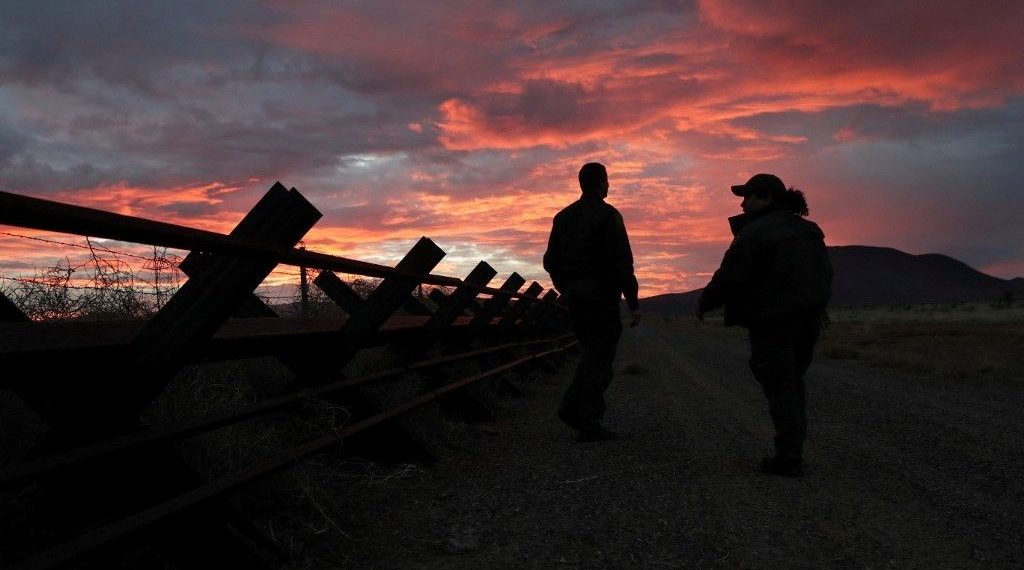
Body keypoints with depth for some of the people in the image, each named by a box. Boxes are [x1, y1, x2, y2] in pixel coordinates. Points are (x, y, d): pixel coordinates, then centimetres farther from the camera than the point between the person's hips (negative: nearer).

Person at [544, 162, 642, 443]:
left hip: (574, 294, 7)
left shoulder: (563, 216, 12)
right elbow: (622, 262, -16)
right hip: (601, 294, -7)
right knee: (600, 357, -1)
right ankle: (589, 424, -1)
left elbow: (550, 261, 14)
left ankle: (572, 406, 5)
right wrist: (633, 303, -12)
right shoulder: (608, 215, -9)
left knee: (592, 353, 18)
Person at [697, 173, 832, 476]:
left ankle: (789, 459, 0)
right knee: (793, 384, 17)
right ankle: (794, 449, 21)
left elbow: (729, 277, -14)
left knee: (779, 388, -2)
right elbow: (825, 270, 19)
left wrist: (705, 302, 1)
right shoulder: (807, 228, 12)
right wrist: (819, 304, 31)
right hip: (808, 320, 8)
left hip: (772, 322, -8)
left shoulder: (754, 233, -16)